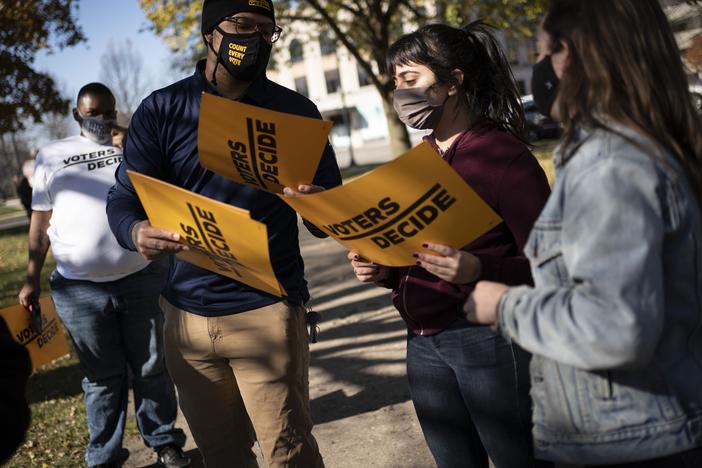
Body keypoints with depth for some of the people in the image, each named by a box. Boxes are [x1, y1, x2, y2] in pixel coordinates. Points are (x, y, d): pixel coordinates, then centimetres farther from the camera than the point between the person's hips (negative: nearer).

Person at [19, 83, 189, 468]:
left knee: (152, 369, 11)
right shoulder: (52, 155, 9)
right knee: (102, 377, 10)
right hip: (80, 288, 0)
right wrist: (32, 278, 5)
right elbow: (41, 221, 10)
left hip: (142, 278, 1)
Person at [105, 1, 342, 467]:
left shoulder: (296, 111, 0)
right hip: (186, 313, 2)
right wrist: (137, 232, -26)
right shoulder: (160, 110, 1)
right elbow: (124, 200, -2)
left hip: (267, 310, -2)